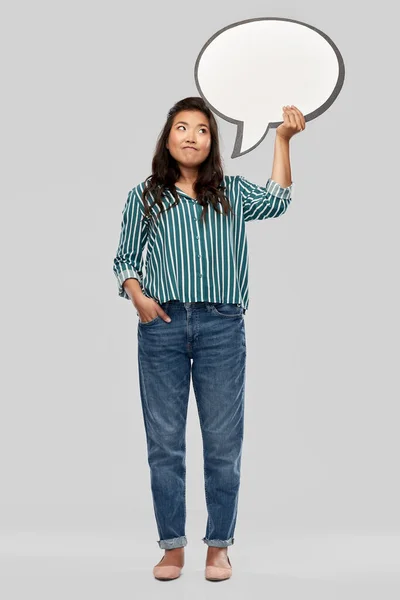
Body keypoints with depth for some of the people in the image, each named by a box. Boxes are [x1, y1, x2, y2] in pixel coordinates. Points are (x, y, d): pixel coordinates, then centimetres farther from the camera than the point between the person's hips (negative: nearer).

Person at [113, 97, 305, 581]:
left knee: (223, 441, 4)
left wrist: (283, 139, -4)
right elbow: (125, 258, 12)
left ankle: (218, 546, 17)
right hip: (162, 325, 0)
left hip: (222, 327, 0)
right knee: (164, 441, 5)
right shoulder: (144, 197, 10)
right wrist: (137, 295, -6)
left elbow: (276, 203, -3)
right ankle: (172, 546, 17)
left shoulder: (232, 192, 12)